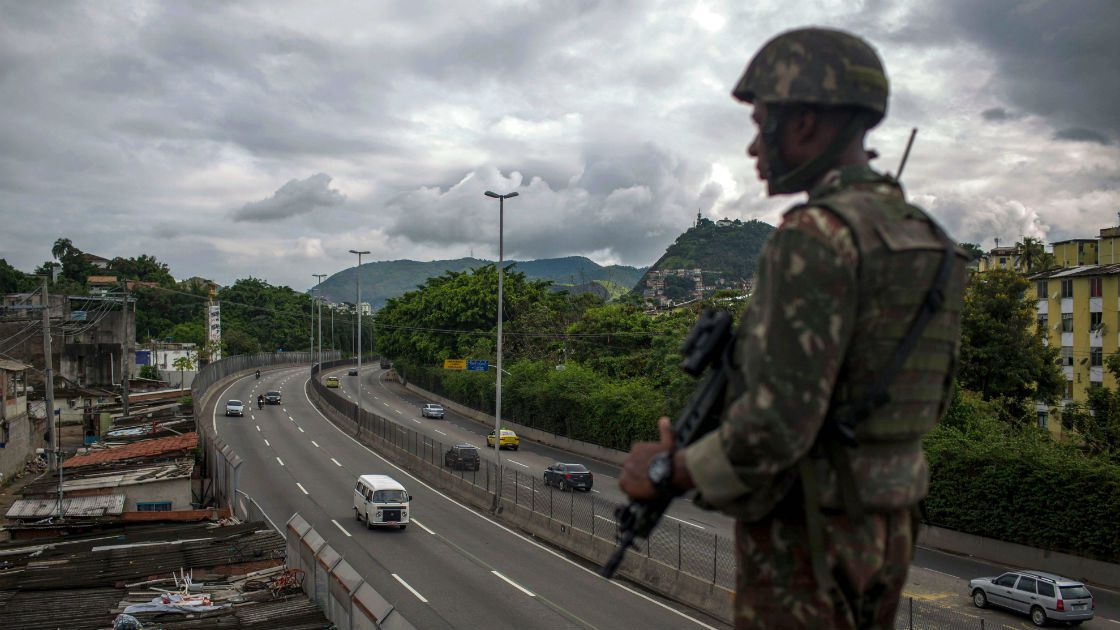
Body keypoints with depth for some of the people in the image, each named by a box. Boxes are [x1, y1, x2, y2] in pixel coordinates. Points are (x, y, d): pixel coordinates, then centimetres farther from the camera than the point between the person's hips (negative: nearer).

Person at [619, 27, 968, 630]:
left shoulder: (818, 236, -22)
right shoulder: (925, 244, 9)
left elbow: (779, 419, -29)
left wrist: (670, 471, -12)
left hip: (804, 537, -9)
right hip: (877, 529, 9)